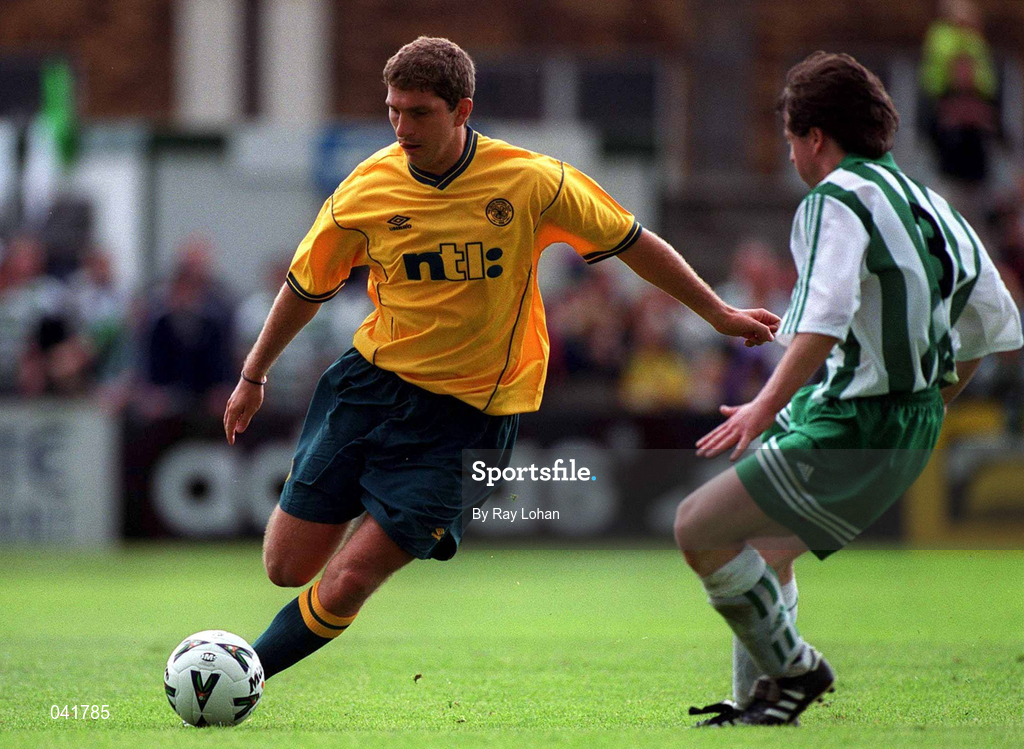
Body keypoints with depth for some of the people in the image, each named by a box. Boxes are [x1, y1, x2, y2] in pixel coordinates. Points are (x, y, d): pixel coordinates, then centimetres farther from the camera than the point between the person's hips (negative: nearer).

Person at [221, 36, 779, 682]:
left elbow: (633, 243, 2)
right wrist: (254, 375, 19)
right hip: (371, 383, 3)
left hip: (467, 412, -2)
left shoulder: (530, 182, -12)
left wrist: (719, 314, 10)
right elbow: (308, 288, 11)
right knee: (287, 566, 1)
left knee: (347, 583, -13)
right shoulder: (366, 191, -7)